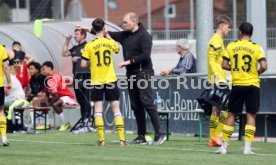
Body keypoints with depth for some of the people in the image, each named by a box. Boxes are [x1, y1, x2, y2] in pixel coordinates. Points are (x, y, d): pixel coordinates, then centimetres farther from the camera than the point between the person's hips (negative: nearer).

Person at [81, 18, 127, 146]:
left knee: (98, 110, 4)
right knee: (116, 109, 4)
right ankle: (122, 139, -1)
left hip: (96, 81, -1)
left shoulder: (89, 46, -7)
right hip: (111, 80, 1)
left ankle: (101, 139, -3)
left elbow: (83, 64, -7)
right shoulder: (110, 42, -1)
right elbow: (117, 50, 22)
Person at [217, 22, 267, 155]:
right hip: (252, 84, -1)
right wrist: (257, 73, 8)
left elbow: (224, 65, -1)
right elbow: (263, 66, -13)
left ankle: (224, 146, 10)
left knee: (231, 114, 10)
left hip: (237, 84, 1)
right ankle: (247, 147, -4)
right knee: (251, 115, 3)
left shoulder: (231, 46, 0)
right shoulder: (256, 48, -4)